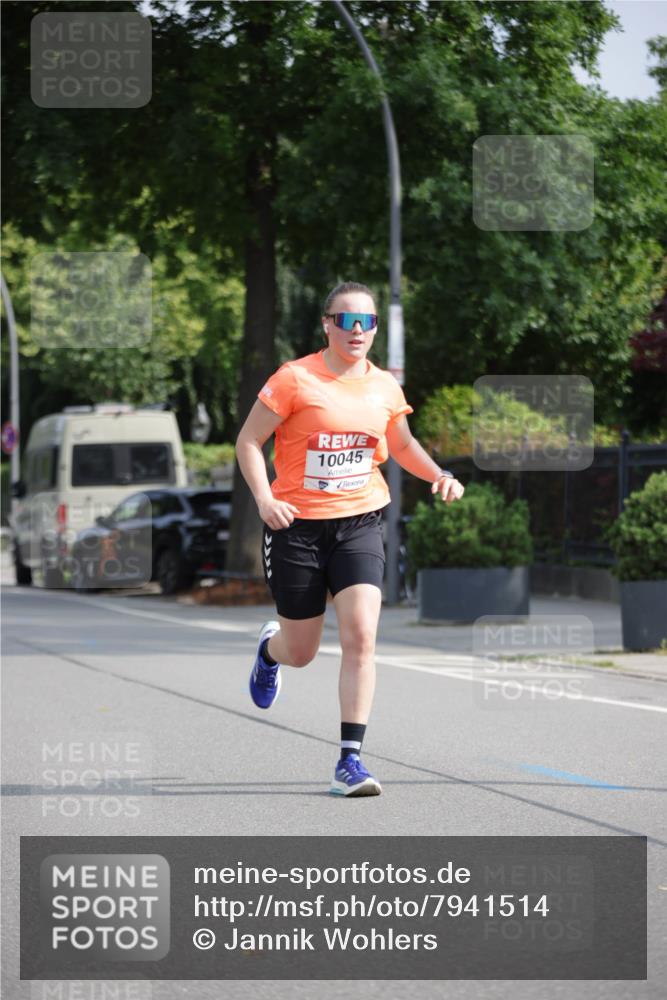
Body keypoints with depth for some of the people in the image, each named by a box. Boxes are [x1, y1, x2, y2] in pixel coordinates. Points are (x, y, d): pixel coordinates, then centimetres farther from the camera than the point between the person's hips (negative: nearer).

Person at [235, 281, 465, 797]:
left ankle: (350, 759, -11)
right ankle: (271, 648, 49)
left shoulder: (384, 386, 5)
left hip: (360, 523, 2)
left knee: (361, 636, -16)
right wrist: (264, 497, -20)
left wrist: (440, 475, 4)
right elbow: (249, 441, -5)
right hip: (296, 524, -2)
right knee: (302, 652, 8)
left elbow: (402, 445, 22)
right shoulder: (295, 379, -9)